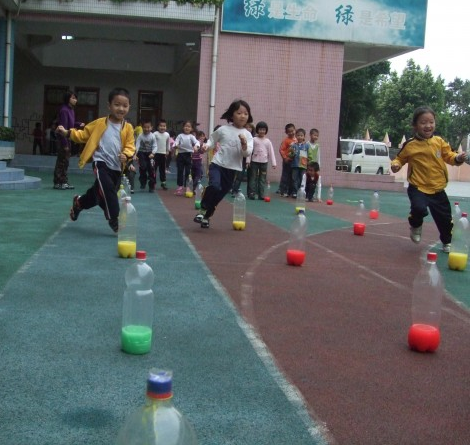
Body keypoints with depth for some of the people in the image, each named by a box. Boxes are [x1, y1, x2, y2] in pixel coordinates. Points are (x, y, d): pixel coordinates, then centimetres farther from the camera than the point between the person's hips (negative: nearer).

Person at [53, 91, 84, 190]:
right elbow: (63, 127, -20)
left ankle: (64, 182, 20)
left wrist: (79, 124, 4)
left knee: (65, 161, 13)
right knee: (62, 161, -3)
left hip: (68, 138, 9)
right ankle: (58, 183, 5)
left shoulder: (71, 110, 10)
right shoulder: (64, 110, -17)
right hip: (63, 139, -9)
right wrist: (65, 143, -21)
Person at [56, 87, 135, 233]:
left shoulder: (128, 128, 1)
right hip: (101, 163, -3)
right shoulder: (100, 123, -2)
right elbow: (84, 135, 6)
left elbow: (130, 146, 0)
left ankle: (79, 202, 47)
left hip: (117, 167, 4)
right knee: (108, 190, -23)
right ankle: (114, 221, -14)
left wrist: (126, 155, -21)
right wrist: (67, 133, -5)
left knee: (98, 193, 16)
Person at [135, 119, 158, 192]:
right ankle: (143, 183, 20)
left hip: (150, 154, 0)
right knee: (142, 169, 0)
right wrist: (135, 153, -34)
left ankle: (152, 186, 6)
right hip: (142, 153, 0)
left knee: (151, 170, -3)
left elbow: (155, 146, -12)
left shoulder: (153, 136, -12)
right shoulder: (140, 136, -12)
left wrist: (152, 153, -28)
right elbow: (137, 145, -19)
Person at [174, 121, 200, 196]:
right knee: (180, 171, 3)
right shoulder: (180, 135, 5)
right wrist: (176, 145, -31)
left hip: (188, 155, -1)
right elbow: (176, 141, -8)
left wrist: (196, 146, -37)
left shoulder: (191, 136, 2)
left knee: (188, 171, 1)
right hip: (181, 154, 1)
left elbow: (196, 142, -14)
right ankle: (180, 186, 11)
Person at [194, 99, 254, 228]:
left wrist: (244, 144, -27)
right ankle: (202, 210, -7)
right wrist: (206, 146, -8)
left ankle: (207, 216, 29)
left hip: (233, 169, 2)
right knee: (214, 186, -28)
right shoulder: (223, 129, -3)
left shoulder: (247, 135, 0)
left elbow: (248, 153, -8)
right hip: (217, 164, -2)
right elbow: (212, 140, 12)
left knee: (219, 196, 9)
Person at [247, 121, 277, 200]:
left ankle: (261, 194, 7)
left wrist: (273, 163, 0)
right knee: (253, 178, 0)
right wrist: (248, 160, -8)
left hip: (264, 162, 2)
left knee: (262, 179, 4)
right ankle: (251, 193, 1)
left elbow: (271, 152, 5)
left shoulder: (268, 141, 6)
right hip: (254, 161, -2)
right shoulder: (254, 139, 0)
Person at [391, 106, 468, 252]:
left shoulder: (439, 141, 1)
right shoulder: (410, 145, -7)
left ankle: (446, 243, 39)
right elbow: (400, 158, 5)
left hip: (437, 188, 3)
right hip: (418, 187, -3)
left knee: (445, 218, 11)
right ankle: (416, 226, 7)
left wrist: (458, 158, -17)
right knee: (419, 208, -31)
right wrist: (396, 164, -16)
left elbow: (449, 156, 3)